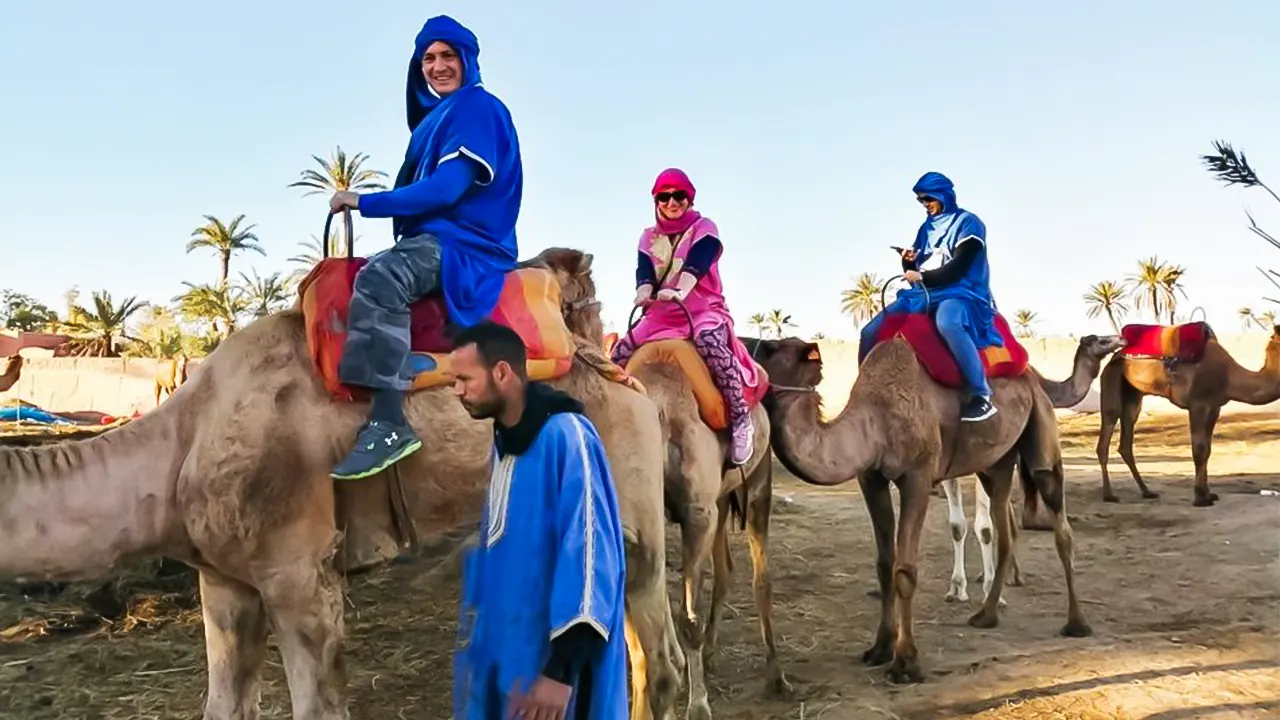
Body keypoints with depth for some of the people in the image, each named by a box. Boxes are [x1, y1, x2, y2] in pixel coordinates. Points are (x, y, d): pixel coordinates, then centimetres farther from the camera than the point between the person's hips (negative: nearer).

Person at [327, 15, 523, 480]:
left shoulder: (477, 109, -7)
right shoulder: (437, 114, 23)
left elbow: (446, 189, -18)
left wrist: (365, 203, -13)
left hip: (464, 244, -11)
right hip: (431, 239, 11)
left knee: (379, 280, -35)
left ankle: (389, 425, -40)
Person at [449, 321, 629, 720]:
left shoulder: (565, 435, -18)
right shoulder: (503, 439, 8)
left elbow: (591, 552, -22)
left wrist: (562, 671, -22)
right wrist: (477, 624, 17)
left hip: (552, 654, -8)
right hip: (501, 647, 8)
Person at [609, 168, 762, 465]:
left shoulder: (704, 228, 1)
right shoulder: (648, 238, 13)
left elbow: (695, 264, -19)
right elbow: (644, 272, -5)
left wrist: (679, 291, -40)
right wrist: (644, 293, -30)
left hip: (704, 308, -5)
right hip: (662, 313, 6)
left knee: (708, 339, -38)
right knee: (620, 351, -13)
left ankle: (741, 418, -35)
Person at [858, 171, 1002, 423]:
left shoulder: (967, 223, -1)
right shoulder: (927, 228, 19)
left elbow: (958, 269, -12)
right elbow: (914, 272, 19)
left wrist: (922, 276, -12)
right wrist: (909, 261, -2)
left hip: (960, 294, -7)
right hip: (924, 294, 7)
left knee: (947, 322, -43)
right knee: (871, 332, -9)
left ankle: (981, 395, -38)